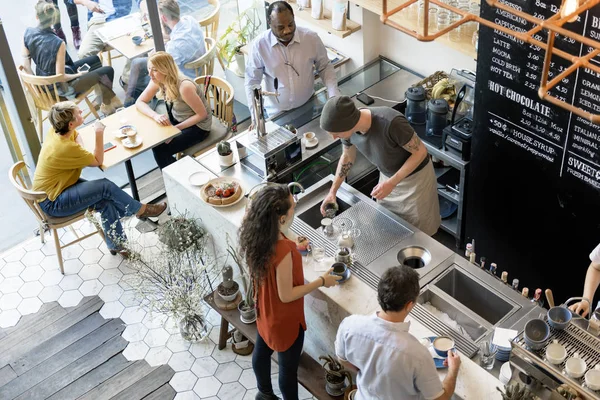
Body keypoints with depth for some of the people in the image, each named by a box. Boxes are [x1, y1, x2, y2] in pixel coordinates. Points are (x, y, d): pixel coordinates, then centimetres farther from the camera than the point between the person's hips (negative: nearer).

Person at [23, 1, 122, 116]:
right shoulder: (58, 43, -34)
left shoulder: (28, 33, -14)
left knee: (95, 60, 23)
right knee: (108, 71, 8)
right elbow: (61, 77, -26)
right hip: (61, 87, -7)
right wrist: (79, 74, -8)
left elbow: (26, 65, -7)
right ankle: (107, 105, 32)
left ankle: (107, 97, 36)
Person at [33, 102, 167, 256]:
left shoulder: (54, 131, -7)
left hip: (57, 186, 9)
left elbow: (76, 135, 18)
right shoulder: (66, 148, -32)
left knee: (106, 200, -4)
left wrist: (81, 149, -2)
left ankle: (115, 243, 5)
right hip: (53, 203, -9)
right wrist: (99, 134, -19)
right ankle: (141, 210, 8)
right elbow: (98, 161, -16)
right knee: (106, 187, -14)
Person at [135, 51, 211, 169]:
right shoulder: (157, 81, -12)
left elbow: (202, 114, -24)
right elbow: (140, 102, -6)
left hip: (197, 126, -7)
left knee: (160, 150, -18)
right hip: (176, 119, 7)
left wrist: (176, 128, -24)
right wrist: (156, 116, -26)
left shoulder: (184, 86, -32)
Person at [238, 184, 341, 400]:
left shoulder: (257, 234, -17)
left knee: (262, 351, 31)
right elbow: (286, 295, -27)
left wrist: (293, 248, 12)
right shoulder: (283, 251, -40)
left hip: (265, 312, 8)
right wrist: (321, 281, -18)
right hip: (285, 320, -8)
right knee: (288, 369, 17)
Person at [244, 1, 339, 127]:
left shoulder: (311, 38, -17)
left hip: (308, 108, 2)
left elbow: (325, 67, -1)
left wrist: (334, 95, -16)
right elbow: (252, 82, -11)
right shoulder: (260, 44, -20)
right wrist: (256, 117, -18)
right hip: (276, 113, -1)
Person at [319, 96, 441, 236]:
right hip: (388, 176, 5)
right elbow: (347, 157, 3)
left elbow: (420, 151, -26)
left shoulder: (391, 123, -40)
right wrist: (333, 190, 3)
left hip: (415, 177, -5)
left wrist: (391, 183, -30)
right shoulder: (348, 127, -19)